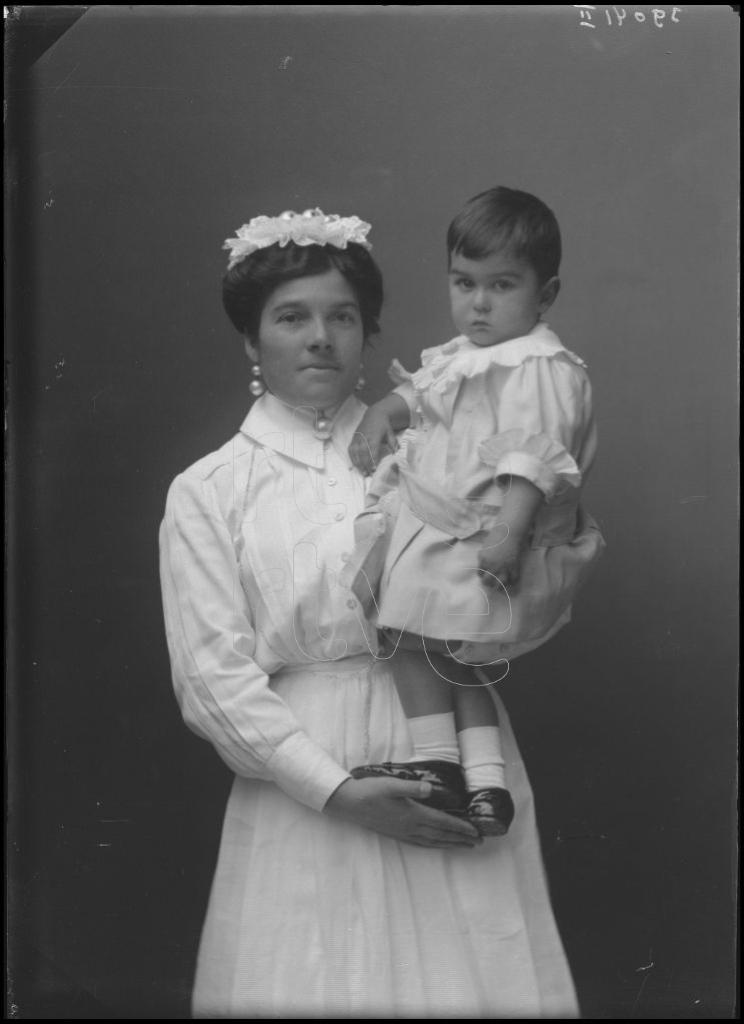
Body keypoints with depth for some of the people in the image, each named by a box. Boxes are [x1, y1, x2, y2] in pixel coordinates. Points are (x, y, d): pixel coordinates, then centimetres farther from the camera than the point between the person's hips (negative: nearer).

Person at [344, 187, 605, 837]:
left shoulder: (540, 370, -17)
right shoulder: (467, 357, 13)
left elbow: (533, 459, -26)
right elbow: (417, 393, 29)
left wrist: (509, 531, -34)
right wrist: (380, 415, 10)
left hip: (478, 541, -9)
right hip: (436, 528, 9)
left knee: (411, 631, -3)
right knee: (451, 657, 10)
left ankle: (437, 763, 1)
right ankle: (485, 781, 10)